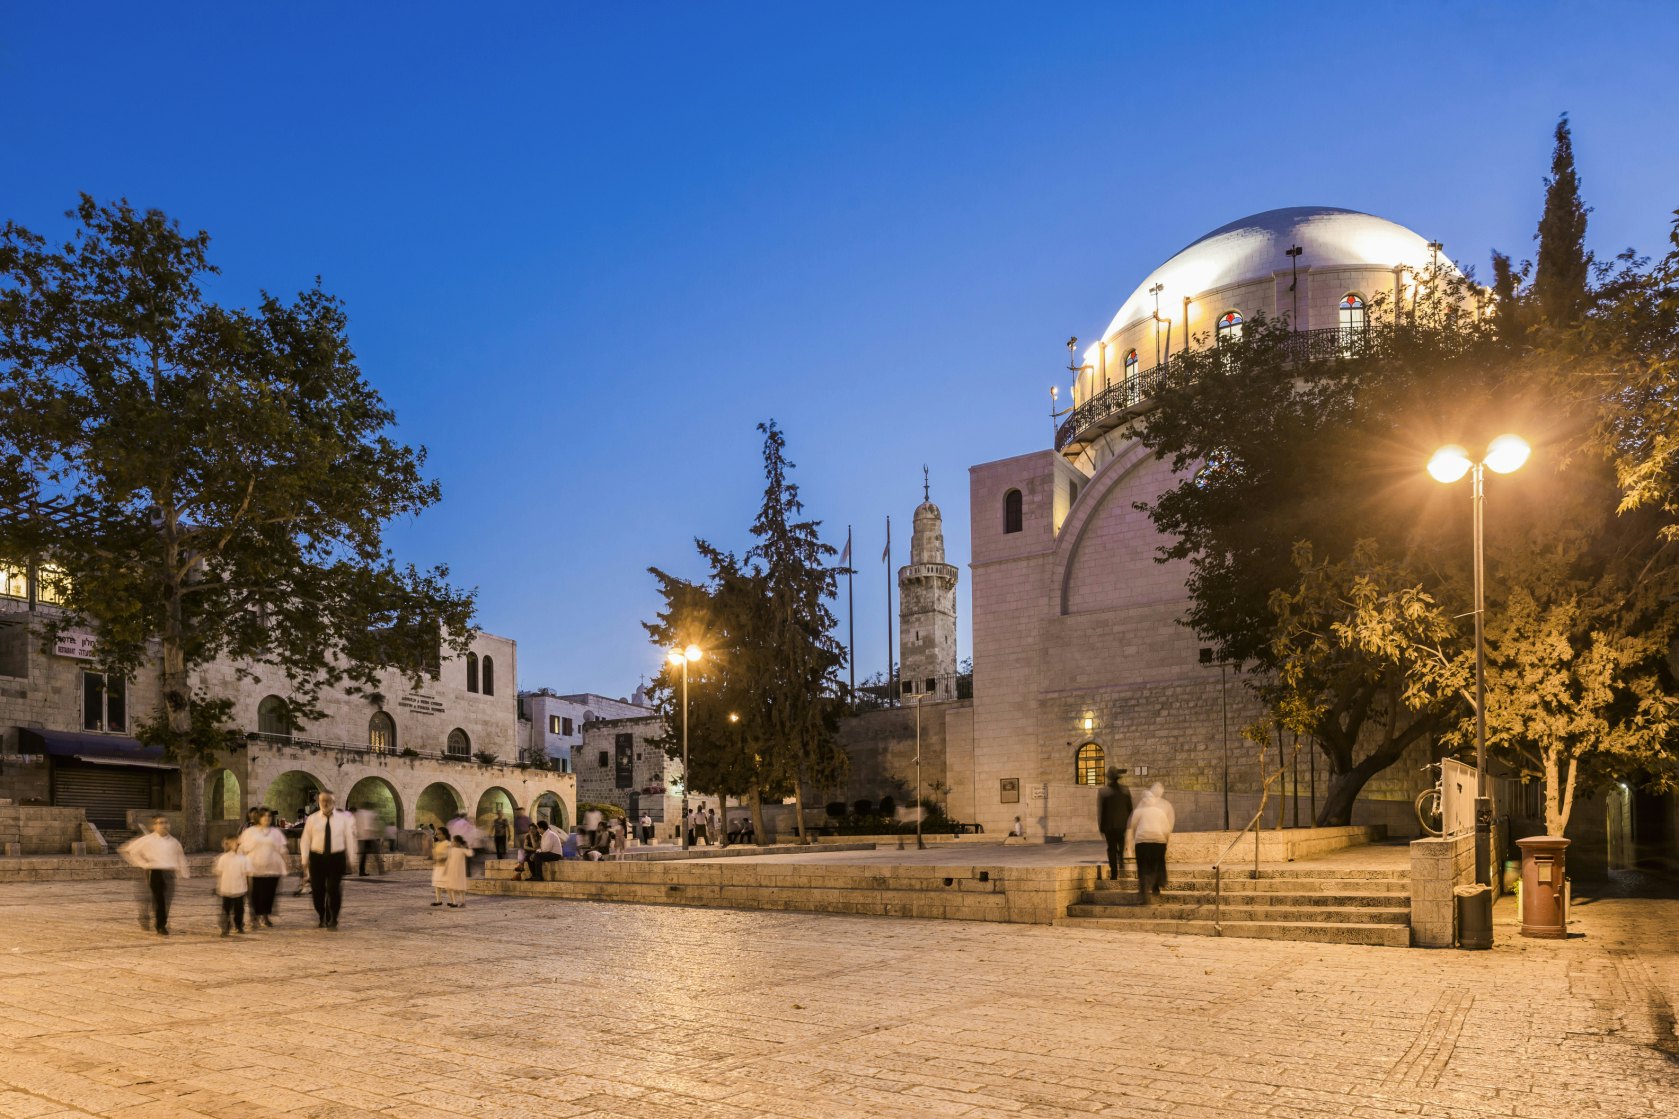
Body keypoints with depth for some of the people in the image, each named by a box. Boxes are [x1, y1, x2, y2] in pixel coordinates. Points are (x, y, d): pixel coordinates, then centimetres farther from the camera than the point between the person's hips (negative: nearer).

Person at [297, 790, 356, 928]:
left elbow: (349, 838, 5)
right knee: (318, 890, 6)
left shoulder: (343, 818, 2)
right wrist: (305, 859, -2)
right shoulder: (312, 819, 4)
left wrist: (349, 859, 4)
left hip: (337, 857, -1)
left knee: (334, 889, -7)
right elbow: (305, 840, 5)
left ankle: (333, 919, 6)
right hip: (317, 857, 2)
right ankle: (322, 918, 25)